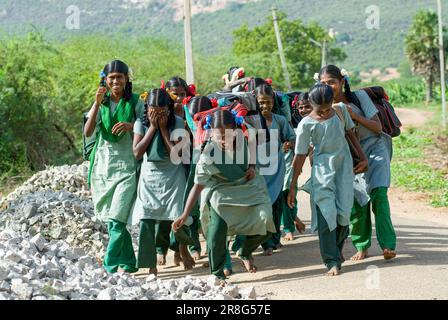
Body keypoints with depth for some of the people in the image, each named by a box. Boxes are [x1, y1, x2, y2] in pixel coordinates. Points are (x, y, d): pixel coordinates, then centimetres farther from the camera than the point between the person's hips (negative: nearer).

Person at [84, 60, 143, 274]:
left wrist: (132, 126, -18)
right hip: (103, 166, 4)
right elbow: (87, 132, -5)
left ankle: (110, 268, -12)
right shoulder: (101, 103, 7)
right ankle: (128, 264, 21)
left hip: (126, 167, -4)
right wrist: (97, 104, -14)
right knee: (111, 220, 9)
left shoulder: (135, 103, 0)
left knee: (116, 220, -14)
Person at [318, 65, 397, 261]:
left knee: (378, 193, -18)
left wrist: (354, 116, -22)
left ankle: (388, 245, -19)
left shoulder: (359, 97, -9)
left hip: (375, 148, -2)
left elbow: (378, 128, -10)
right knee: (357, 201, -6)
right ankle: (362, 247, 9)